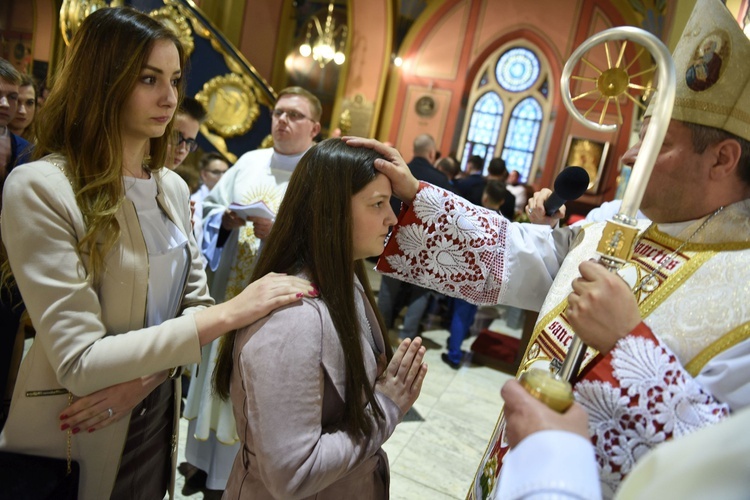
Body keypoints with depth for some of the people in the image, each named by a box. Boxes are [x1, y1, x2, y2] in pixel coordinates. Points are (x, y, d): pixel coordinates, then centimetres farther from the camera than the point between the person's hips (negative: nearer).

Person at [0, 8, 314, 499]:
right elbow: (80, 362, -25)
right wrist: (231, 312, -28)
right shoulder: (40, 188, -21)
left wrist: (147, 374, -17)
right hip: (74, 443, -5)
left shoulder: (173, 187, -1)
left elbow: (195, 305, 1)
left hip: (156, 420, 5)